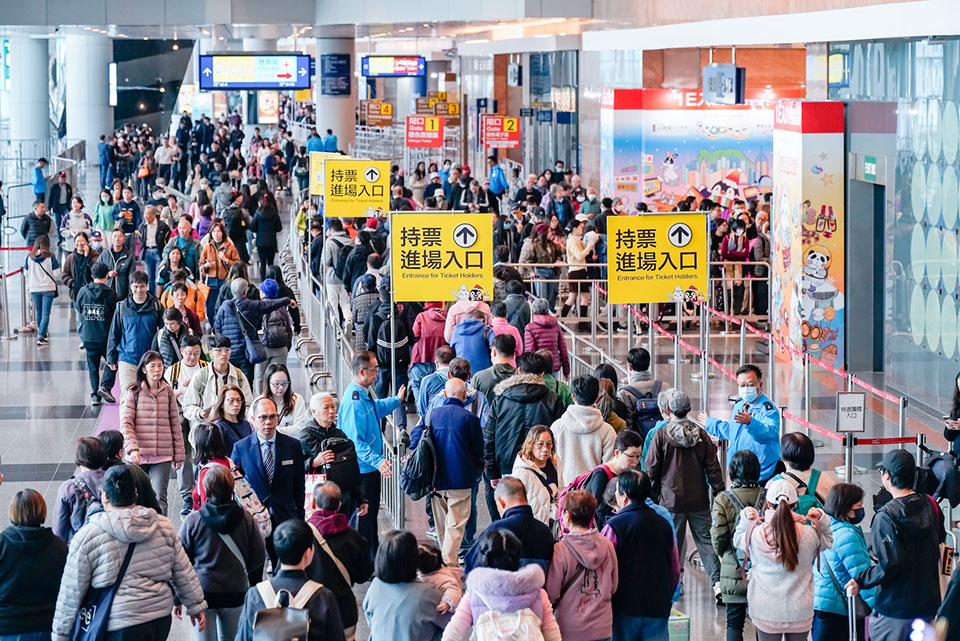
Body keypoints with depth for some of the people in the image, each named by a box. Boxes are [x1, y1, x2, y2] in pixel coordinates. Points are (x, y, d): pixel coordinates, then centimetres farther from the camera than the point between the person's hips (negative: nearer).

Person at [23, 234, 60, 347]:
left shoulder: (29, 257, -6)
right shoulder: (50, 257, -12)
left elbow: (26, 273, 3)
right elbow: (57, 275, -8)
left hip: (34, 289, 3)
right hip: (48, 288, -3)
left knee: (38, 312, 19)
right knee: (46, 313, -2)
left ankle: (41, 334, 31)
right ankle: (41, 337, -12)